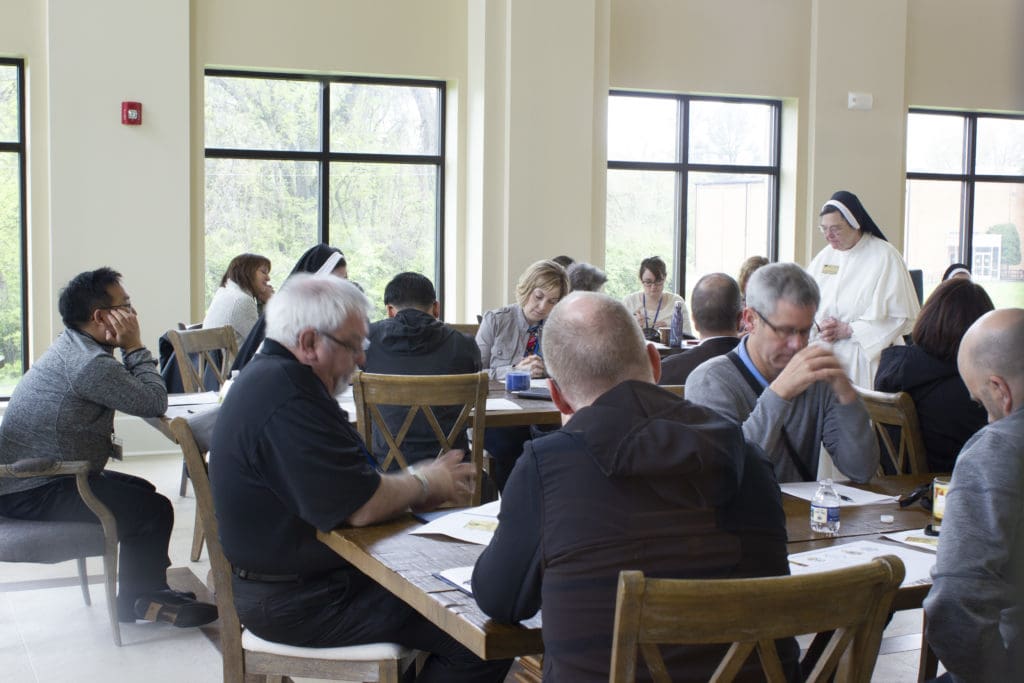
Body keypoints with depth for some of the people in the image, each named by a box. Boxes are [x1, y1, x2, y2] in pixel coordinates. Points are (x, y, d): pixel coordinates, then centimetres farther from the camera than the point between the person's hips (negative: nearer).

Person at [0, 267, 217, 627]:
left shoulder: (71, 348, 12)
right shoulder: (89, 363, -23)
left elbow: (139, 395, 10)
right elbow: (154, 402, -19)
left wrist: (130, 352, -8)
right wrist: (135, 347, -10)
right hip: (33, 495, -11)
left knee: (141, 492, 19)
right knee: (154, 509, -15)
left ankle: (144, 590, 23)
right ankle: (140, 602, 5)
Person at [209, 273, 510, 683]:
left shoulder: (271, 376, 10)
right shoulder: (288, 399, -24)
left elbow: (344, 484, 12)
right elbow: (362, 507, -23)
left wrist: (416, 488, -2)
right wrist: (427, 484, -5)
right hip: (300, 601, -11)